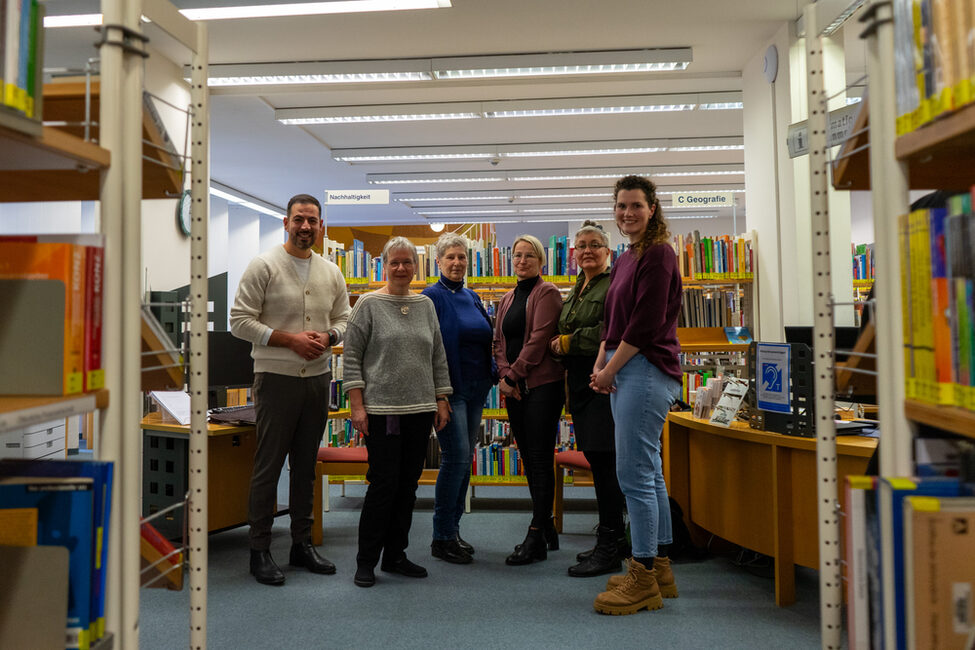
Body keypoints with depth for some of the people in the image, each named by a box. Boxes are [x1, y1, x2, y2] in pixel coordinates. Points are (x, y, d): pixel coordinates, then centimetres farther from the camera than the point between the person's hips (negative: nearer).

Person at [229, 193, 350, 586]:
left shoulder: (331, 273, 11)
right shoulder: (264, 266, -5)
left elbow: (344, 318, 16)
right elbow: (240, 321, -9)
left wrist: (327, 337, -7)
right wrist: (289, 339, -17)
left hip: (318, 377, 5)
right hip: (277, 378, -5)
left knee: (306, 465, 13)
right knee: (268, 465, 0)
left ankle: (302, 544, 24)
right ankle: (259, 550, 12)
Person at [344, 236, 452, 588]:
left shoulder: (426, 305, 12)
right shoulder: (369, 304, -2)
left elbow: (438, 357, 15)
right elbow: (351, 356, -4)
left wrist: (441, 400, 9)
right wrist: (357, 406, -10)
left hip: (420, 409, 5)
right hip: (381, 409, -5)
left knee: (408, 484, 9)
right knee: (384, 483, -5)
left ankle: (395, 555, 22)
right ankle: (366, 561, 11)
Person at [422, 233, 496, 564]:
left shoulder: (472, 297, 15)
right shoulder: (432, 296, -7)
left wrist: (495, 374, 7)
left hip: (475, 389, 7)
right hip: (449, 389, -7)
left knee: (464, 459, 10)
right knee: (457, 457, -9)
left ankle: (452, 530, 21)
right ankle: (442, 538, 3)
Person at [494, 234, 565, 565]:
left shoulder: (547, 293, -3)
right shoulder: (507, 299, 19)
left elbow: (539, 338, -13)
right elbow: (500, 341, 13)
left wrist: (513, 376, -13)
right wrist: (504, 375, -4)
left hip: (542, 385, -7)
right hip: (514, 388, 7)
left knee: (540, 459, -6)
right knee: (528, 459, 10)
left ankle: (536, 538, -1)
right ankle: (547, 528, 22)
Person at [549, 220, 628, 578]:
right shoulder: (576, 291, 21)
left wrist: (567, 342, -10)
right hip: (580, 381, 9)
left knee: (604, 461, -7)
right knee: (597, 461, 12)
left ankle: (609, 550, 4)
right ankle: (614, 541, 24)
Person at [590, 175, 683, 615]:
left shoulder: (658, 253, -9)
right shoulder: (625, 258, 19)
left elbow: (646, 324, -16)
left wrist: (610, 370, -10)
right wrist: (600, 365, 5)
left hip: (647, 369, -10)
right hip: (624, 372, 10)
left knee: (634, 474, -7)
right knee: (648, 471, 13)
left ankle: (643, 580, 4)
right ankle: (659, 570, 23)